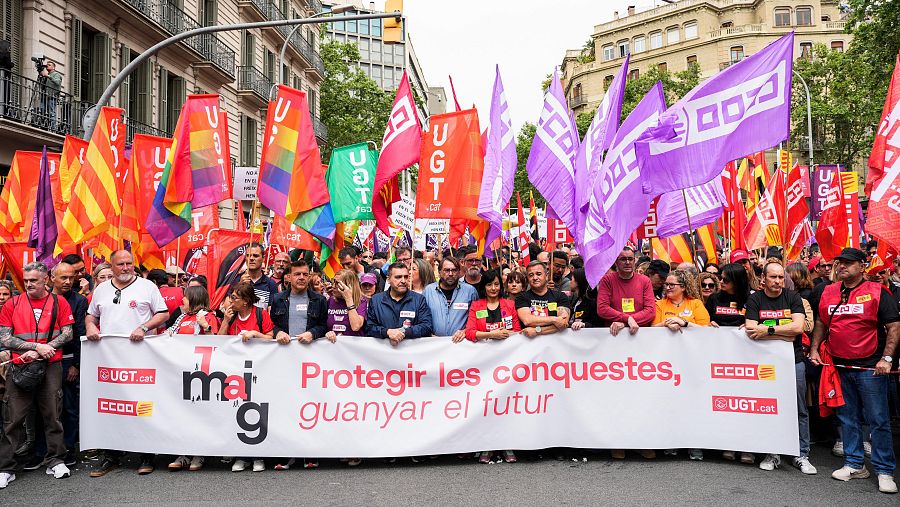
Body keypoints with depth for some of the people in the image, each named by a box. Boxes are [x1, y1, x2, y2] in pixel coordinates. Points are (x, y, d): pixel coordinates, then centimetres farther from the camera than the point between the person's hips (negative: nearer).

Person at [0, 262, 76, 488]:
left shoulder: (59, 302, 5)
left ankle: (55, 461, 12)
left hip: (51, 366, 0)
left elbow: (67, 334, 1)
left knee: (52, 414, 2)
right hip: (21, 367, 1)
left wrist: (40, 351, -10)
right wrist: (38, 346, -11)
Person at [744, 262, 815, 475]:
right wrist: (785, 333, -13)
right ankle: (772, 454, 17)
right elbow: (751, 331, -12)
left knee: (799, 409, 6)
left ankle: (802, 455, 16)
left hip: (794, 361, 1)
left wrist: (768, 330, -15)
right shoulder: (755, 300, 0)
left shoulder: (793, 297, 3)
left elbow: (798, 327, -11)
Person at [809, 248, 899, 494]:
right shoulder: (828, 292, 8)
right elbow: (821, 323, 18)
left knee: (878, 421, 0)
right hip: (839, 365, 5)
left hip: (870, 367, -5)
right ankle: (854, 464, 23)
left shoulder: (877, 292, -5)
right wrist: (814, 349, 7)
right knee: (847, 418, 12)